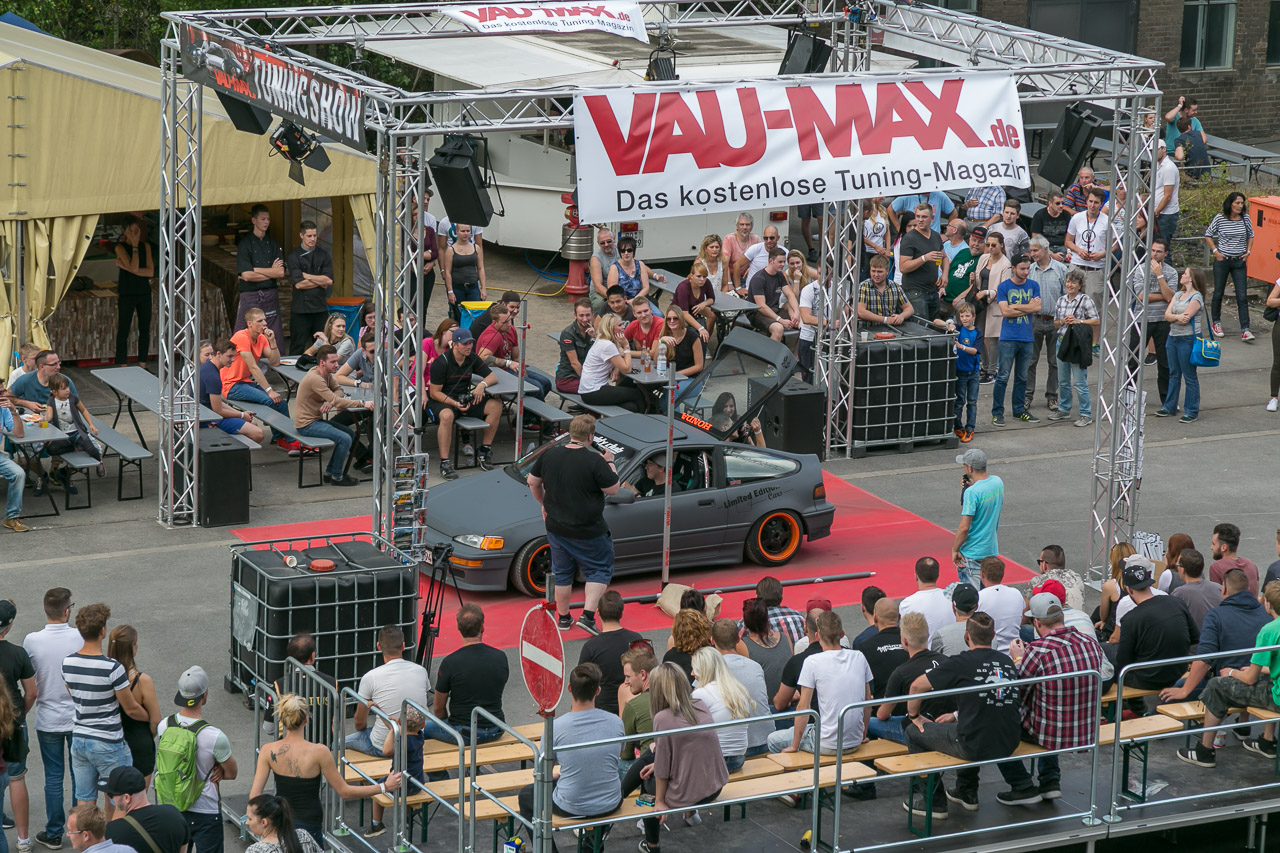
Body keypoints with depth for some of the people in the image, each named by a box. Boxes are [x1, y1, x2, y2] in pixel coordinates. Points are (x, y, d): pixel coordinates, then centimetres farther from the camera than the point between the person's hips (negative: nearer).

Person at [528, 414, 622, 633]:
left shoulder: (549, 455, -3)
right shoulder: (595, 461, -20)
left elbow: (533, 482, 10)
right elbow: (613, 489, -11)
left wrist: (544, 503, 25)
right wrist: (610, 464, 2)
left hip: (556, 527, 5)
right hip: (588, 532, -5)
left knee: (562, 573, 19)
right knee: (600, 571, 10)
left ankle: (563, 618, 28)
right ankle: (588, 615, -2)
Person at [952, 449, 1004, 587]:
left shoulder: (972, 492, -24)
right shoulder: (998, 482, -1)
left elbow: (964, 527, -25)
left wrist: (955, 550, -12)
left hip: (972, 554, -8)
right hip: (992, 549, 8)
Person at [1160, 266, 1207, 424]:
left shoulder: (1196, 297, -10)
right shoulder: (1178, 295, 14)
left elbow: (1185, 319, -18)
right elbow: (1167, 315, 4)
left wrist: (1173, 317, -2)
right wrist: (1178, 317, -14)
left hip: (1188, 339, -8)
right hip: (1173, 337, 8)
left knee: (1190, 376, -2)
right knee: (1174, 374, 15)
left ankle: (1191, 412, 3)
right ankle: (1169, 406, 24)